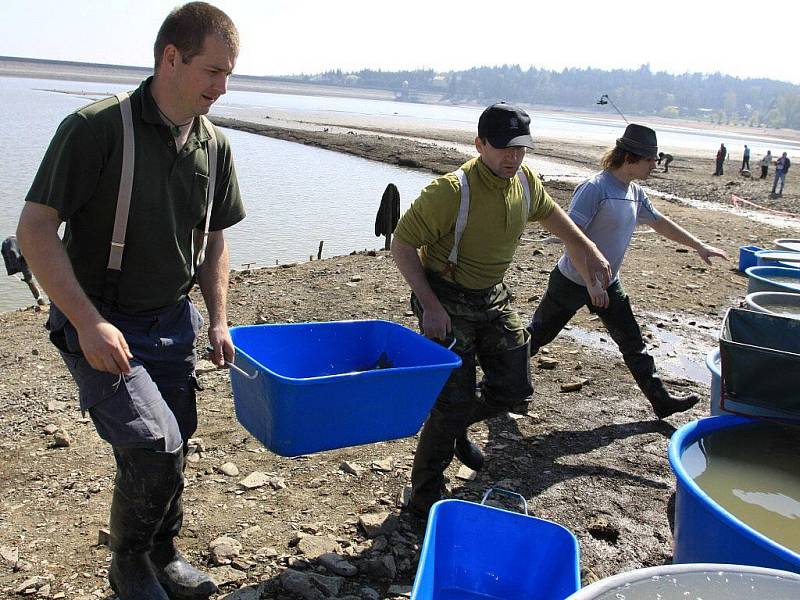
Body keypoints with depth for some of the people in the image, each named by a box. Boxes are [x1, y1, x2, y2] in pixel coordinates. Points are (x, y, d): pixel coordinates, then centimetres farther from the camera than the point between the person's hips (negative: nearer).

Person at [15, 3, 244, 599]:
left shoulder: (214, 146, 2)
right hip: (99, 325, -6)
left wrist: (218, 321, 5)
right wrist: (88, 321, -25)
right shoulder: (97, 127, -17)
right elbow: (35, 229, -18)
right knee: (153, 448, -14)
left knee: (171, 448, 13)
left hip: (173, 322, 6)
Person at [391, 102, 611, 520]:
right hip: (447, 301, -7)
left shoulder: (525, 180, -4)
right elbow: (402, 243, -20)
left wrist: (589, 251, 15)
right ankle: (424, 498, 11)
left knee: (514, 387, 12)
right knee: (455, 401, -7)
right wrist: (429, 306, -25)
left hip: (493, 297, 7)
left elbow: (549, 213, 19)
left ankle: (455, 427, 41)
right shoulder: (452, 190, -26)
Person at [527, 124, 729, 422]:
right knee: (538, 335, 7)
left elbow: (661, 223, 20)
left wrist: (700, 246, 22)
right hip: (572, 282, -8)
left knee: (633, 342, 11)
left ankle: (660, 400, 22)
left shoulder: (636, 193, 5)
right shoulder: (595, 188, -22)